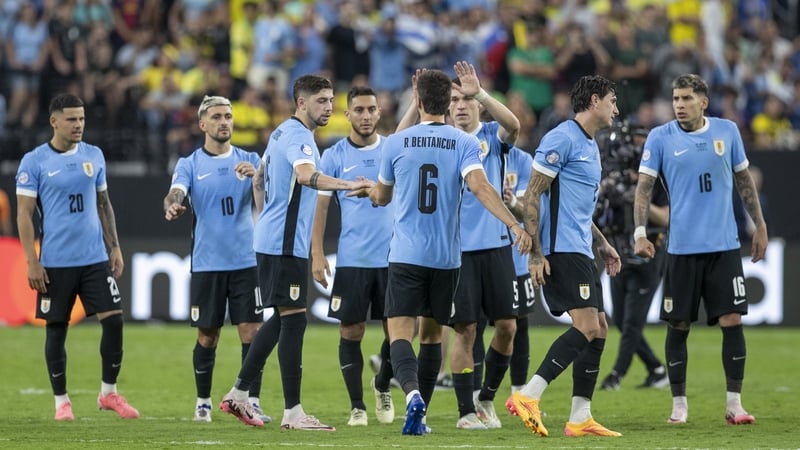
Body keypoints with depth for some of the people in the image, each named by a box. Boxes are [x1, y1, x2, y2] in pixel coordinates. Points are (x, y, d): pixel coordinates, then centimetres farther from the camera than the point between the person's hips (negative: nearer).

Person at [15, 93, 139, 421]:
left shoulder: (94, 156, 8)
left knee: (113, 319, -5)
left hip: (96, 259, 3)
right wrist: (32, 262, -11)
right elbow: (24, 214, -5)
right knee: (56, 330, 4)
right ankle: (61, 401, 15)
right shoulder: (34, 162, -5)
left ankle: (109, 393, 9)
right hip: (55, 263, -3)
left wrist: (114, 248, 9)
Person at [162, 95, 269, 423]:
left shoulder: (248, 160, 6)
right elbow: (176, 193, -14)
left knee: (251, 332, -5)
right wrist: (171, 207, -38)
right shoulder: (190, 164, 3)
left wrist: (256, 175, -28)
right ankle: (203, 403, 18)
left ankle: (252, 403, -1)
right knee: (207, 336, 5)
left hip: (246, 261, 1)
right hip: (207, 263, -1)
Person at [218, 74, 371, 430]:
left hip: (270, 239, 10)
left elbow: (259, 178, 28)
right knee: (293, 319, -9)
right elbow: (306, 176, -34)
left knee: (279, 319, 16)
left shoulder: (282, 133, 17)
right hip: (285, 244, -10)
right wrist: (348, 185, -45)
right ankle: (292, 413, -10)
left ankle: (239, 395, 20)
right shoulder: (298, 136, -14)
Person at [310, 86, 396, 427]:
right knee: (351, 331, 0)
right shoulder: (334, 156, 2)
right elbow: (320, 205, 1)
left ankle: (382, 386, 30)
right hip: (351, 259, -1)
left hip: (392, 256, 1)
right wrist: (317, 254, -5)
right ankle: (357, 406, 9)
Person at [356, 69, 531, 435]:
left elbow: (382, 197, 17)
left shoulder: (396, 143, 1)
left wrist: (370, 191, 41)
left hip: (406, 255, -2)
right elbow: (479, 187, -18)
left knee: (400, 334, -5)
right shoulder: (465, 144, 0)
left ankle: (412, 393, -33)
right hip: (446, 257, 2)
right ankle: (419, 416, 16)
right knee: (432, 335, 16)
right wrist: (514, 225, -22)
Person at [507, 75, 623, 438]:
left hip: (580, 251, 10)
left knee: (598, 330, 7)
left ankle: (580, 418, 10)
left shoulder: (590, 147, 20)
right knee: (587, 327, -17)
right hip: (561, 250, -10)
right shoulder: (562, 139, -10)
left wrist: (602, 243, 26)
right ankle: (527, 397, -18)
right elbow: (533, 194, -14)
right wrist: (535, 252, -18)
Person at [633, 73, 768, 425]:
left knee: (732, 321, -4)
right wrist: (640, 233, -16)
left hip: (724, 246, 1)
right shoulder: (660, 138, -2)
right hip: (682, 248, -1)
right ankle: (679, 404, 14)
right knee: (678, 326, 2)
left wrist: (759, 225, 14)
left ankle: (734, 404, 3)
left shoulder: (727, 131, 4)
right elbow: (644, 187, -4)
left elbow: (744, 180, 15)